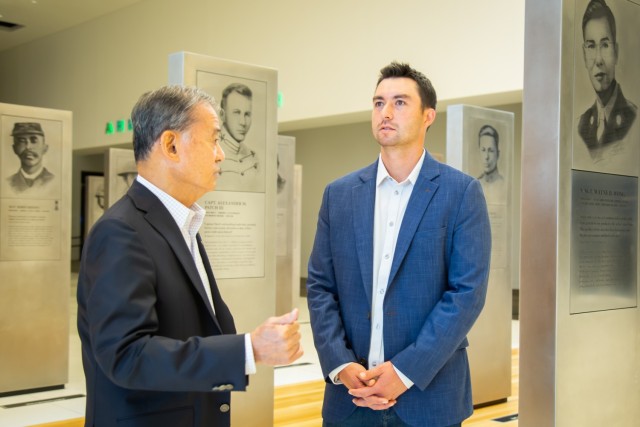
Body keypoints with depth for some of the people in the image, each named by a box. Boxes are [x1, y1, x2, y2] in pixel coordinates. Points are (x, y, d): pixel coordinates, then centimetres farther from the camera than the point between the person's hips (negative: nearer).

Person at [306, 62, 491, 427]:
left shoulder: (462, 192, -4)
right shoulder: (340, 194, 6)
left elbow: (468, 291, -10)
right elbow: (320, 286, 4)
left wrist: (407, 371, -15)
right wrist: (340, 365, -9)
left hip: (429, 392, -2)